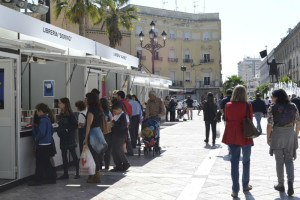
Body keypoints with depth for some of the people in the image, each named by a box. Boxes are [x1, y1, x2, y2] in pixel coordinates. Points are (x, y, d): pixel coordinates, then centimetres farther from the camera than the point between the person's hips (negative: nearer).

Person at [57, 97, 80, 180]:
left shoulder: (70, 114, -12)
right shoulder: (61, 114, 10)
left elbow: (75, 125, -16)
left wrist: (68, 130, -17)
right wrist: (59, 131, 5)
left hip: (70, 138, -8)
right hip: (63, 138, 8)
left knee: (73, 154, 1)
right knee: (64, 155, 9)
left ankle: (78, 172, 10)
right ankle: (65, 174, 16)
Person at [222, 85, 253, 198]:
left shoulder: (228, 105, -3)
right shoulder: (247, 106, -11)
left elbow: (226, 120, 6)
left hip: (232, 137, 2)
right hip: (245, 136, -2)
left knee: (234, 162, 6)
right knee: (246, 161, 17)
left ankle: (235, 191, 4)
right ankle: (245, 185, 30)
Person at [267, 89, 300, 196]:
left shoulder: (272, 108, -9)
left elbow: (269, 125, -11)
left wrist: (268, 138, 1)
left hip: (277, 135, -3)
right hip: (290, 135, 3)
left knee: (279, 160, 9)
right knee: (289, 160, 12)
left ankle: (281, 185, 17)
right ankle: (290, 182, -7)